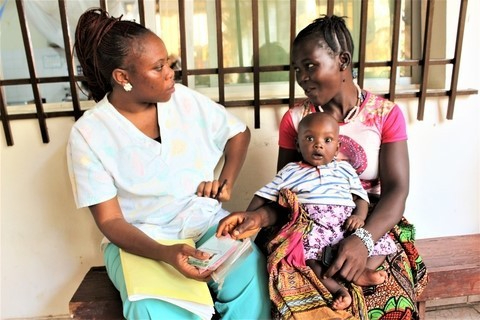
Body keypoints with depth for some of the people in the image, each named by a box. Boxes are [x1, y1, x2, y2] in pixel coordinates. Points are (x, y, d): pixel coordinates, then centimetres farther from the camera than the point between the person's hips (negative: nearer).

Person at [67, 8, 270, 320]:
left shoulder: (184, 99, -3)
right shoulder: (89, 134, -11)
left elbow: (239, 132, 12)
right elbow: (110, 221, -12)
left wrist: (227, 182, -3)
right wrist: (166, 254, -29)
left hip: (206, 222, 3)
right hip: (138, 240, -2)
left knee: (249, 273, -26)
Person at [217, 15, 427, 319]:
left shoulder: (386, 114, -3)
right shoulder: (294, 119, 1)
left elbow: (396, 189, -11)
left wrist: (363, 239, -30)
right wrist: (260, 216, -23)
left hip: (373, 226, 0)